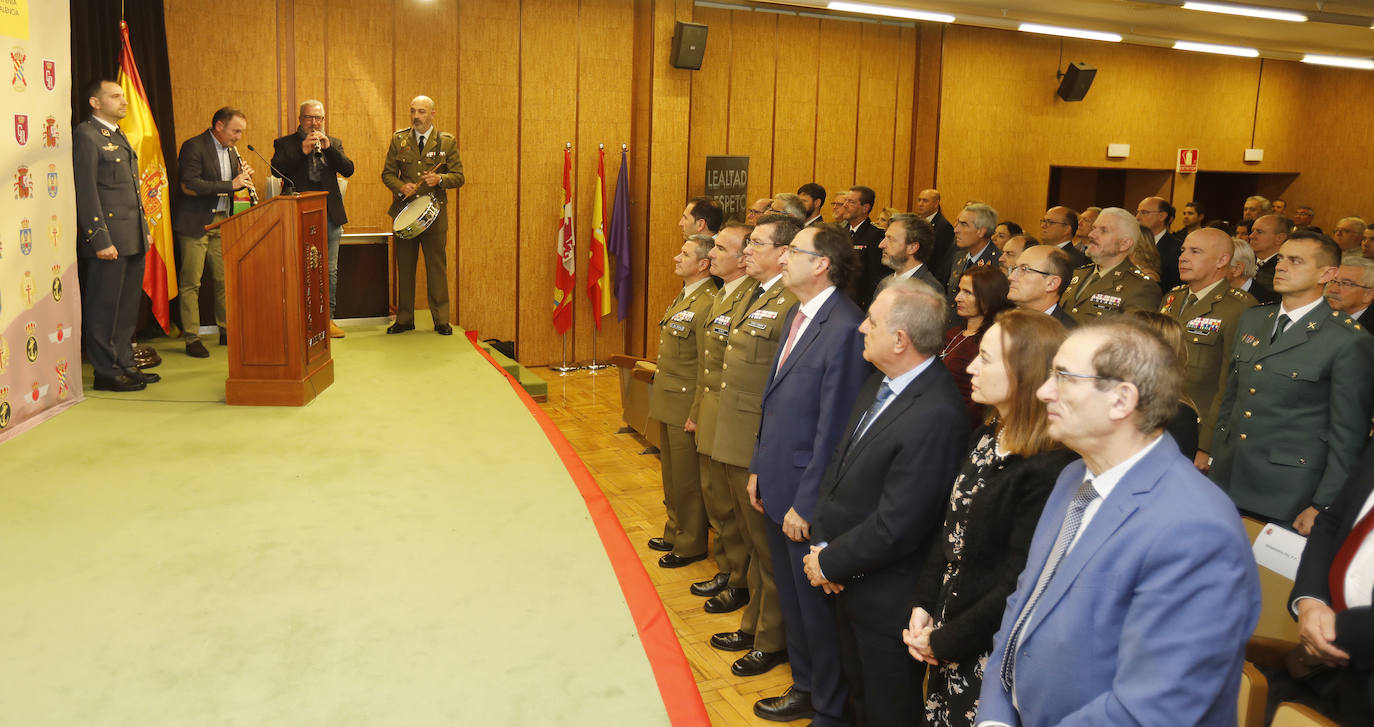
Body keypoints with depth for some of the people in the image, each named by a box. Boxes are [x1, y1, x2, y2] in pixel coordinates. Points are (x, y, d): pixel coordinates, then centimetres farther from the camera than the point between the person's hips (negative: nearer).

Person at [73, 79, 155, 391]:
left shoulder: (119, 136, 19)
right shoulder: (85, 135, -9)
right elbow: (86, 192, -14)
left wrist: (145, 227, 19)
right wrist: (100, 239, -19)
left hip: (133, 238, 9)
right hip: (108, 239, -9)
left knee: (127, 307, 13)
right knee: (105, 308, -1)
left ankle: (124, 365, 22)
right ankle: (106, 372, 5)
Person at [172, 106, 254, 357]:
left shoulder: (230, 150, 13)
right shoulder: (193, 147, -11)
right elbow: (189, 186, -22)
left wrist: (243, 178, -2)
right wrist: (230, 184, -24)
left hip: (222, 222, 7)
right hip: (195, 223, -7)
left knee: (224, 279, 9)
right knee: (191, 282, -3)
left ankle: (227, 331, 20)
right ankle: (192, 339, 2)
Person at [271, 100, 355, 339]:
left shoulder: (334, 143, 15)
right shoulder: (284, 143, 6)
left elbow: (348, 169, 1)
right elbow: (277, 169, -10)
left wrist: (328, 147, -10)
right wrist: (303, 151, -16)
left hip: (330, 215, 3)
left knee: (330, 271, 7)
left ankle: (328, 317, 15)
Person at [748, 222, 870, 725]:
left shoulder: (845, 329, -22)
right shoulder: (796, 316, 8)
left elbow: (833, 429, -22)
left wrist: (806, 504, -18)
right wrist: (759, 468, 14)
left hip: (808, 496, -9)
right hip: (778, 486, 9)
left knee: (817, 606, 8)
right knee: (792, 599, 22)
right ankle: (805, 686, 42)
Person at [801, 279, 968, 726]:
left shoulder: (935, 416, -30)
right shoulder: (879, 384, 0)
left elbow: (895, 527, -27)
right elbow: (841, 463, 6)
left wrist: (830, 562, -14)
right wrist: (823, 545, -6)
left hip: (886, 600, -8)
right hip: (849, 585, 8)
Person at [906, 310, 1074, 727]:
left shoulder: (1048, 470, -24)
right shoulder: (986, 438, 3)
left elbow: (1017, 585, -22)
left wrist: (944, 641, -13)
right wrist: (922, 607, 0)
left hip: (992, 655, -7)